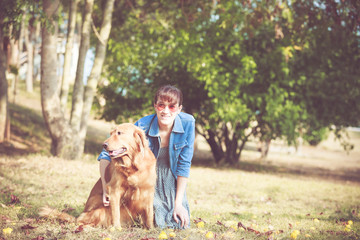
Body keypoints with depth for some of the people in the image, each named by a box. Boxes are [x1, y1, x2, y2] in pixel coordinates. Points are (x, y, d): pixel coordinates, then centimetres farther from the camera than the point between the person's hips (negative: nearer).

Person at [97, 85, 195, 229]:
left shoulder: (187, 123, -21)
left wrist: (178, 203, -14)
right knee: (159, 223, -12)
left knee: (181, 224, -9)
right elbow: (106, 154, -20)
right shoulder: (143, 126, -26)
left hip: (171, 178, 2)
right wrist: (106, 189, -30)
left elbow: (184, 164, -13)